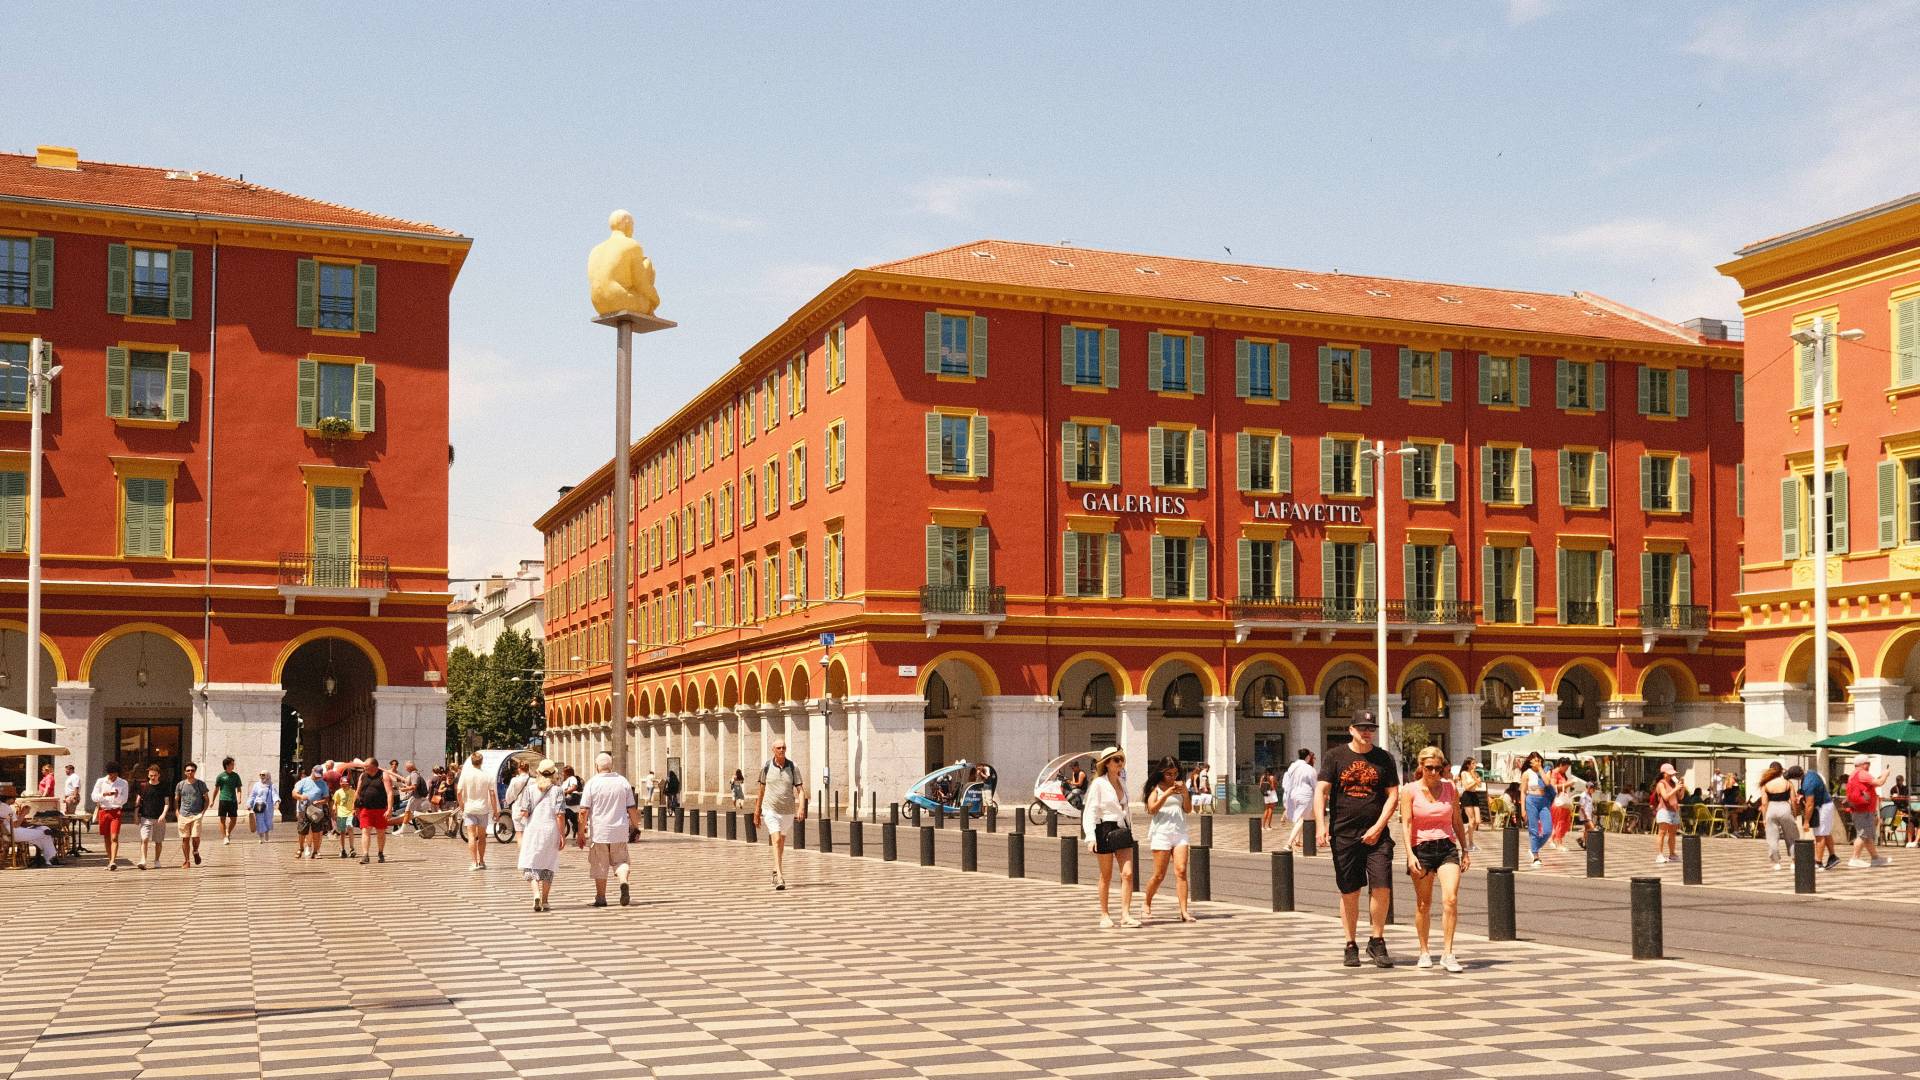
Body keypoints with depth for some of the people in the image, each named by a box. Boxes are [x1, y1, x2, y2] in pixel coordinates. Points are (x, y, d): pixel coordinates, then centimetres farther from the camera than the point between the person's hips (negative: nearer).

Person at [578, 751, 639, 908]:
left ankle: (601, 898, 14)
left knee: (600, 866, 9)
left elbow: (584, 811, -9)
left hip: (599, 831, -2)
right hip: (619, 831, 2)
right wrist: (635, 826, 17)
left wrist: (581, 833, -2)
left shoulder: (591, 784, -7)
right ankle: (623, 882, -14)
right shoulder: (623, 782, 2)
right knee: (620, 861, 14)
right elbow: (632, 809, 5)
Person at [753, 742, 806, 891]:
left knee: (781, 843, 18)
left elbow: (800, 790, -6)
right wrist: (757, 809, 14)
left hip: (788, 811, 2)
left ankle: (776, 871, 40)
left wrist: (801, 807, -22)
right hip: (771, 810, -2)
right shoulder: (766, 767, -3)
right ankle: (780, 878, -24)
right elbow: (762, 789, 9)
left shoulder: (793, 767, -3)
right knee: (776, 841, -17)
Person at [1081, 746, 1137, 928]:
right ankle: (1105, 915, 16)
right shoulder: (1099, 783, -8)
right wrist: (1090, 837, -20)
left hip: (1123, 831, 5)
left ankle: (1125, 915, -4)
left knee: (1128, 873, -6)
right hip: (1105, 830, -5)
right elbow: (1090, 811, -12)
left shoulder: (1122, 782, 11)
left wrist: (1131, 829, 20)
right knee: (1106, 877, 5)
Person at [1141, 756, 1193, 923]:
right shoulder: (1156, 787, 1)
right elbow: (1152, 809, -10)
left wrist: (1185, 794, -8)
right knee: (1159, 875, 0)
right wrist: (1167, 794, -19)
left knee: (1181, 871, -9)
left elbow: (1188, 809, 9)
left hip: (1179, 831, 3)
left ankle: (1184, 911, -11)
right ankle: (1146, 902, 25)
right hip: (1161, 831, -3)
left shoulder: (1179, 786, 13)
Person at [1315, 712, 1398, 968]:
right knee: (1349, 892, 5)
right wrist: (1321, 824, -15)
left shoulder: (1384, 759, 7)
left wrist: (1378, 827, -7)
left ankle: (1377, 941, 9)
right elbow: (1321, 791, -2)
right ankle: (1351, 946, 16)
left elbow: (1393, 796, 5)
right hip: (1343, 835, 0)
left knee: (1382, 888, -8)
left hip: (1375, 835, 1)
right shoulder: (1334, 757, 4)